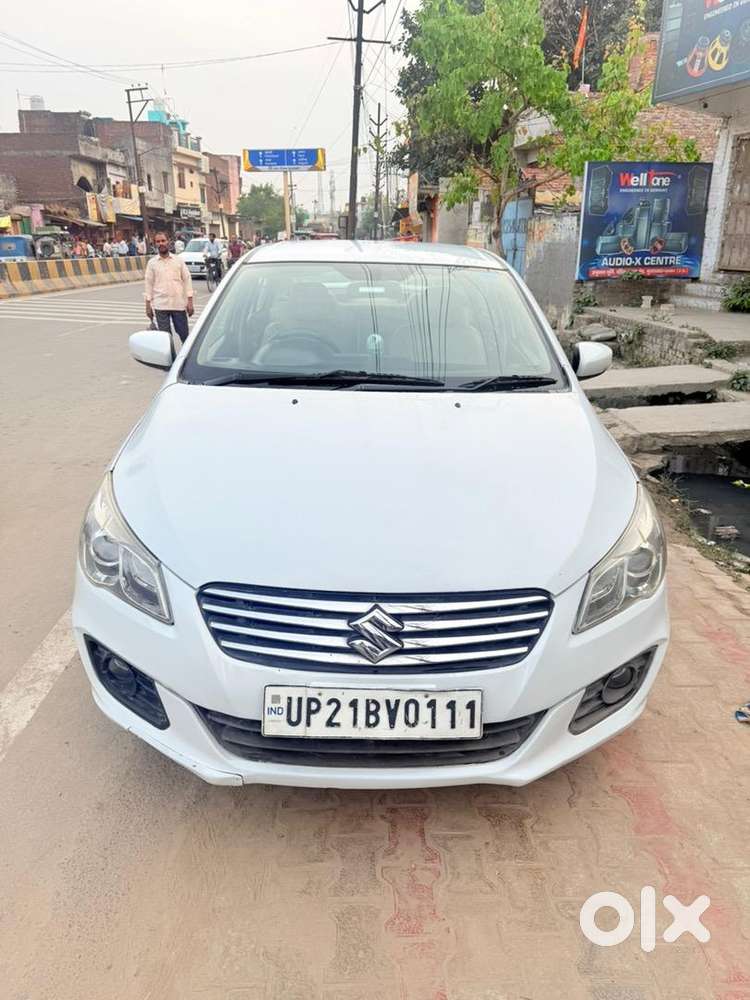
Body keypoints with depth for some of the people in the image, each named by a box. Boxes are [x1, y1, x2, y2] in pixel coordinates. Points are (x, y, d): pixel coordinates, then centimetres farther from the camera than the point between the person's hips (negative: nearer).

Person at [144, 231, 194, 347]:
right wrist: (148, 304, 2)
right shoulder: (152, 263, 6)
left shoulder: (179, 260, 6)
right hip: (160, 305, 0)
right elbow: (149, 283, 6)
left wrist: (190, 300, -3)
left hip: (179, 304, 0)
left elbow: (187, 279, 4)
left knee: (184, 335, 4)